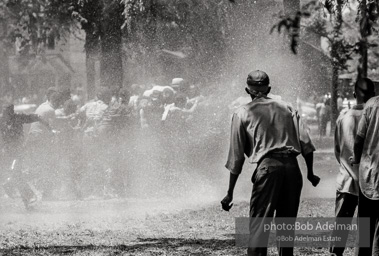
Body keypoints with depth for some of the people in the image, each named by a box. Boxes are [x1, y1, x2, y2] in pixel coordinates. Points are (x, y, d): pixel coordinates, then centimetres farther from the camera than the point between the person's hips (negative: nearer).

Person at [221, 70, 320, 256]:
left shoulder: (242, 114, 8)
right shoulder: (287, 109, 18)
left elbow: (236, 157, 5)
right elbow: (306, 144, 8)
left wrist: (230, 193, 8)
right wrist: (310, 172, 17)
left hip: (267, 166, -4)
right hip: (292, 167, 4)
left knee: (259, 224, -6)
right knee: (287, 224, 14)